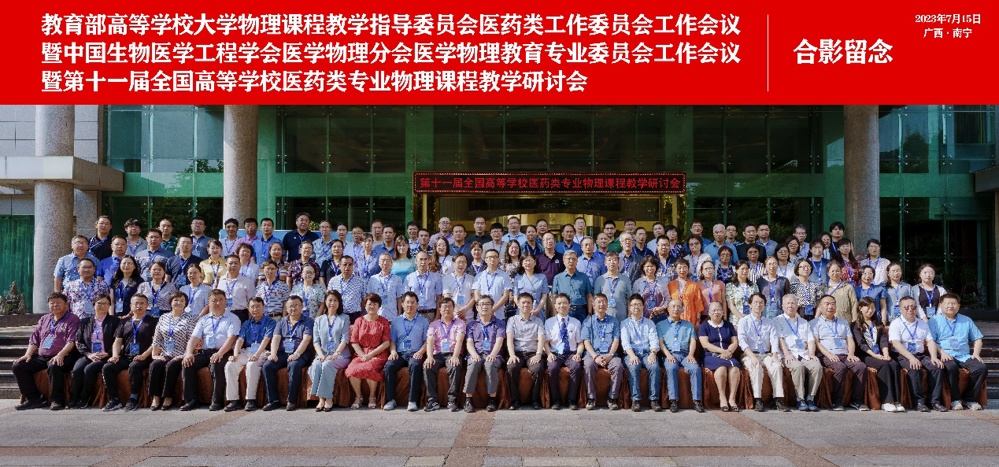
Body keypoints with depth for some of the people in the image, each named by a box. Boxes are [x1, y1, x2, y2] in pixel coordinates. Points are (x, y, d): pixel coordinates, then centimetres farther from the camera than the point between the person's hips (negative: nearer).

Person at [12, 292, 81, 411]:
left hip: (61, 357, -7)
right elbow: (34, 339, 22)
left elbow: (71, 341, -10)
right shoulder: (44, 319, 24)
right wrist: (28, 354, 5)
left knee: (54, 366, -38)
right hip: (41, 357, 7)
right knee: (18, 366, -9)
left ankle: (57, 400, -25)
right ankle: (34, 399, -6)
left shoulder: (72, 319, 3)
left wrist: (60, 355, -24)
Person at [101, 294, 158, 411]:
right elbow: (117, 341, 18)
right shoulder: (124, 323, 24)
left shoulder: (152, 321, 9)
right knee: (107, 368, -21)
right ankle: (114, 399, -15)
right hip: (125, 357, 5)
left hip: (143, 358, -5)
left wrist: (144, 355, -15)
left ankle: (133, 399, -25)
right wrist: (115, 355, -2)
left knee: (134, 366, -36)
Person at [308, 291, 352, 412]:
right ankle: (321, 399, -30)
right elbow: (316, 341, 9)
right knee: (316, 365, -31)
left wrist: (335, 354, -15)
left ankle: (328, 399, -31)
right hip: (323, 355, 2)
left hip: (340, 355, -2)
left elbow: (345, 339, -1)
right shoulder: (319, 320, 19)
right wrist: (321, 355, -10)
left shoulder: (344, 319, 12)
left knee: (327, 365, -34)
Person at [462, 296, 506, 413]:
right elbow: (469, 343, 9)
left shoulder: (499, 324, 18)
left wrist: (492, 355, -18)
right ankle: (468, 400, -33)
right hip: (476, 355, 1)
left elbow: (499, 341, 2)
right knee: (472, 365, -34)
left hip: (493, 355, -1)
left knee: (490, 365, -36)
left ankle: (492, 400, -30)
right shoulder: (472, 325, 23)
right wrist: (474, 355, -13)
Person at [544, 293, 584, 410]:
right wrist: (549, 353, -12)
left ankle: (571, 400, -22)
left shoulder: (576, 322, 15)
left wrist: (578, 354, -9)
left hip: (571, 354, 1)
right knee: (552, 368, -34)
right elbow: (546, 342, 7)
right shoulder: (549, 322, 12)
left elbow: (580, 343, 11)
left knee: (577, 367, -33)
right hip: (555, 354, 0)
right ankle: (555, 400, -20)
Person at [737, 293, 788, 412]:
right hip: (749, 355, -3)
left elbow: (774, 340, 5)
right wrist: (752, 356, -22)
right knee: (756, 367, -34)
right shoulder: (744, 321, 8)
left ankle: (778, 399, -28)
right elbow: (742, 341, -6)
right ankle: (757, 400, -33)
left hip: (766, 354, 3)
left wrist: (774, 356, -14)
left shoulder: (769, 322, 18)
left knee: (777, 366, -28)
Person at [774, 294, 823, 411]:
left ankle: (810, 398, -22)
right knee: (798, 366, -35)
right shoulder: (777, 321, 15)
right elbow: (779, 339, 0)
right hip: (789, 356, -4)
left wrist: (811, 354, -2)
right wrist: (786, 354, -15)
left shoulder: (804, 322, 28)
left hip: (804, 355, 4)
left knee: (817, 366, -28)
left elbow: (811, 340, 17)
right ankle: (800, 400, -28)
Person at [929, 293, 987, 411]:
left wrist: (976, 353, 6)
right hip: (946, 356, -4)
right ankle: (955, 399, -20)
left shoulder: (966, 321, 23)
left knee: (981, 368, -24)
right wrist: (942, 352, -16)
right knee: (951, 368, -37)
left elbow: (977, 339, 24)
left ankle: (970, 399, -10)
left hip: (964, 356, 4)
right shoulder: (934, 321, 9)